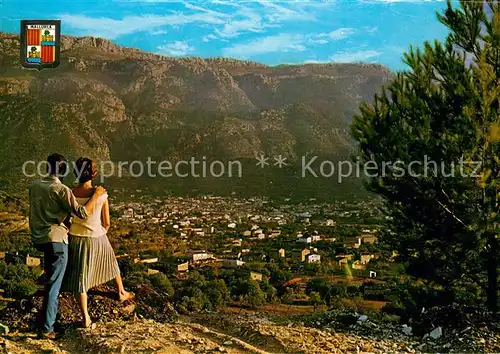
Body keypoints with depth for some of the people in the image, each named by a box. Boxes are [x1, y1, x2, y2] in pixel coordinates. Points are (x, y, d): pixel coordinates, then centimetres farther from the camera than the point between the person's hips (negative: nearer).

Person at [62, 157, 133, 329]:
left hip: (76, 239, 0)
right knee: (111, 263, 27)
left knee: (80, 276, 10)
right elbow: (107, 223, -7)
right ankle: (122, 293, 50)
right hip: (98, 239, 0)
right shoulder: (101, 195, -16)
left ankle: (86, 319, 12)